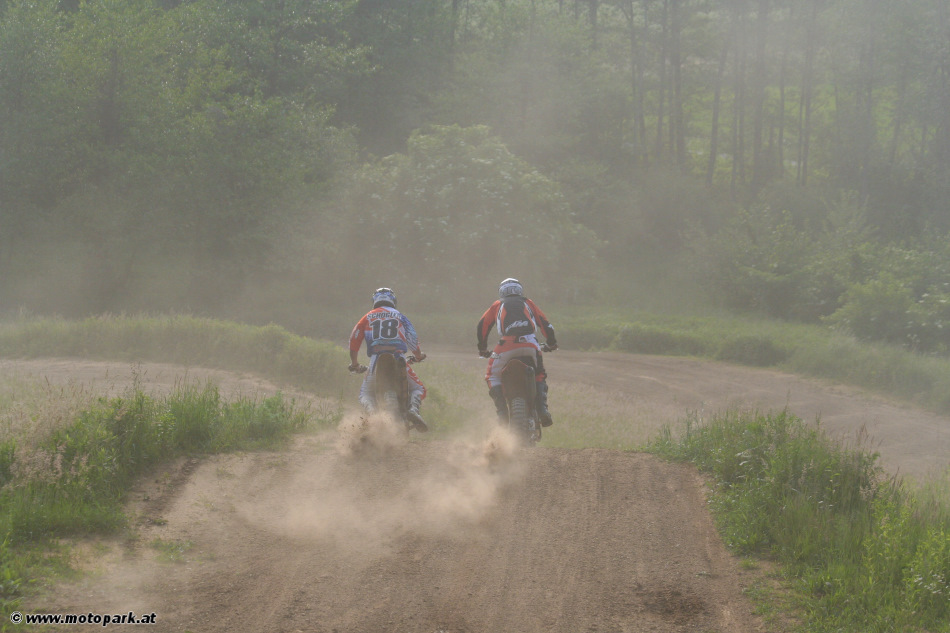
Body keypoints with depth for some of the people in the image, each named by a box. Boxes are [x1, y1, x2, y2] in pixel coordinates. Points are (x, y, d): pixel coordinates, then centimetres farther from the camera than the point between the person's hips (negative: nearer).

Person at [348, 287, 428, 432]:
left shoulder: (368, 317, 19)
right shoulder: (399, 316, 18)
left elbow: (354, 339, 12)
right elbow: (412, 338, 11)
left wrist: (354, 364, 24)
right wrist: (418, 356, 30)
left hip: (376, 359, 1)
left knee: (365, 392, 19)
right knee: (418, 389, 16)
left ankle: (371, 411, -15)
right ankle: (413, 409, -17)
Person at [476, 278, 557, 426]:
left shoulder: (497, 305, 26)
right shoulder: (528, 303, 28)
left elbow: (482, 326, 22)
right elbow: (546, 325, 24)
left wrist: (483, 349, 33)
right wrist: (552, 343, 38)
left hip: (507, 345, -2)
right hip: (530, 344, 2)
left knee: (493, 377, 15)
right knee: (540, 376, 24)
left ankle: (502, 412, -4)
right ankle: (542, 409, 4)